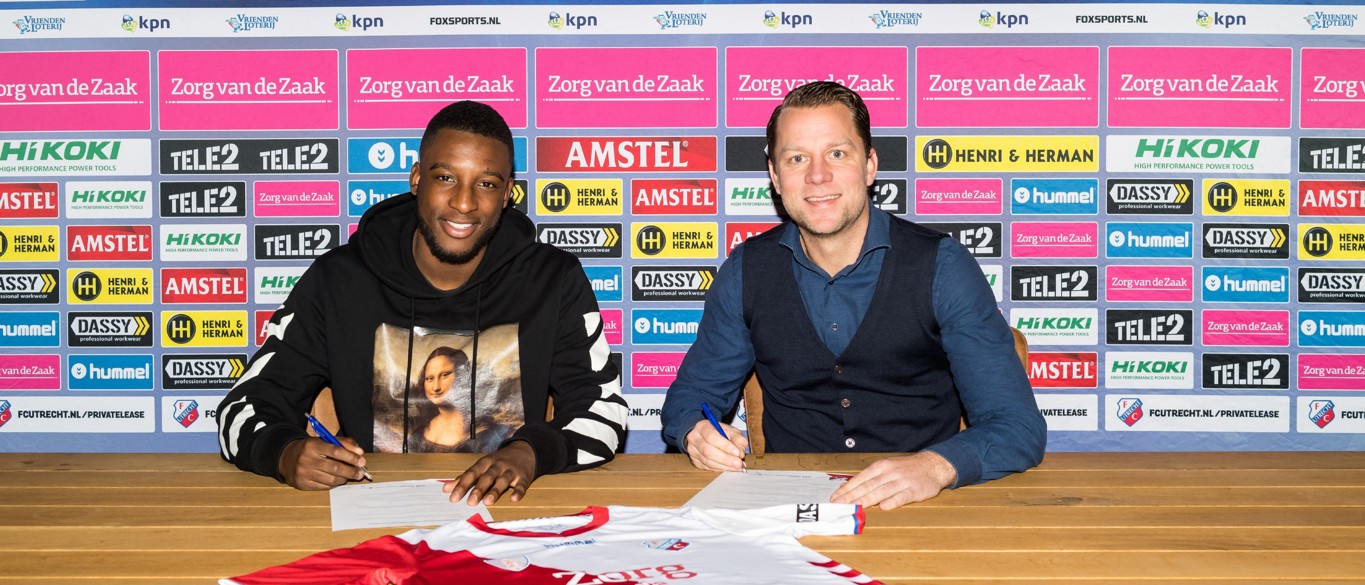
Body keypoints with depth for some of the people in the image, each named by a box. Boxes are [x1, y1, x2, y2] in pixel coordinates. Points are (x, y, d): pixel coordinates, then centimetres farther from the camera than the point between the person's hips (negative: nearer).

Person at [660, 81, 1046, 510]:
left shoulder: (943, 266, -5)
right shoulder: (746, 270, 4)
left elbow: (1019, 426, -11)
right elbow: (691, 393, 13)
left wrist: (936, 467, -32)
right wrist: (696, 433, -12)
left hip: (920, 508, -1)